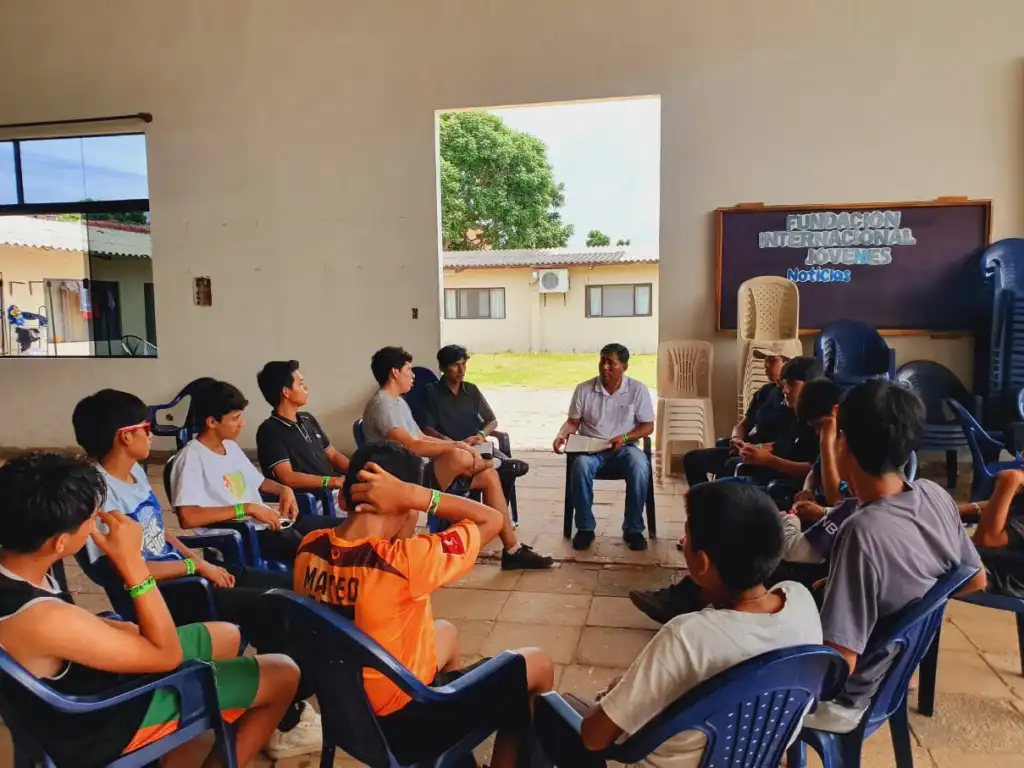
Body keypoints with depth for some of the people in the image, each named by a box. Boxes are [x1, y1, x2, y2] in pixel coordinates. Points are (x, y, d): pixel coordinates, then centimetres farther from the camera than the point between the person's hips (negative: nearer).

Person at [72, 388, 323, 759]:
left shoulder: (136, 472, 10)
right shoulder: (102, 493, -20)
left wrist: (201, 560, 2)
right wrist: (196, 566, -15)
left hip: (183, 572, 10)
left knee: (290, 589, -1)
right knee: (272, 610, -22)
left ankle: (288, 699, 13)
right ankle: (285, 724, -4)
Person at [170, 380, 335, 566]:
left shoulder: (231, 446, 14)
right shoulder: (191, 458, -12)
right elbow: (188, 518, -24)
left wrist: (284, 489, 7)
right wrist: (247, 508, -22)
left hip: (270, 522, 9)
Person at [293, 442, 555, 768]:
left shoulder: (310, 547, -11)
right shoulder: (403, 560, -31)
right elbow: (492, 519, -20)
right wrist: (411, 494, -25)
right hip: (400, 723, -7)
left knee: (446, 632, 31)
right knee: (537, 665, 8)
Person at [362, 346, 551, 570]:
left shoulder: (398, 401, 18)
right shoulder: (382, 405, -16)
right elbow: (411, 447, -26)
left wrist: (456, 445, 4)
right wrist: (456, 446, -19)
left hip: (420, 473, 10)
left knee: (489, 477, -1)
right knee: (459, 458, -36)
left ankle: (513, 551, 0)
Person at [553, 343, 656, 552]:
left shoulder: (638, 389, -2)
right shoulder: (584, 389, 1)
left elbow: (648, 426, 0)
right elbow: (573, 421, 6)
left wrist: (624, 437, -17)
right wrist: (562, 435, -16)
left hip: (625, 447, 0)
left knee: (640, 467, -35)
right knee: (580, 466, -35)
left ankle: (633, 529, -16)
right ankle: (585, 527, -17)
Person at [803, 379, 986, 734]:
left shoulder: (863, 534, -36)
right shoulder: (936, 496, -13)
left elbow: (837, 663, -32)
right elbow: (976, 580, 5)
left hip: (846, 699, -7)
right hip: (895, 675, 7)